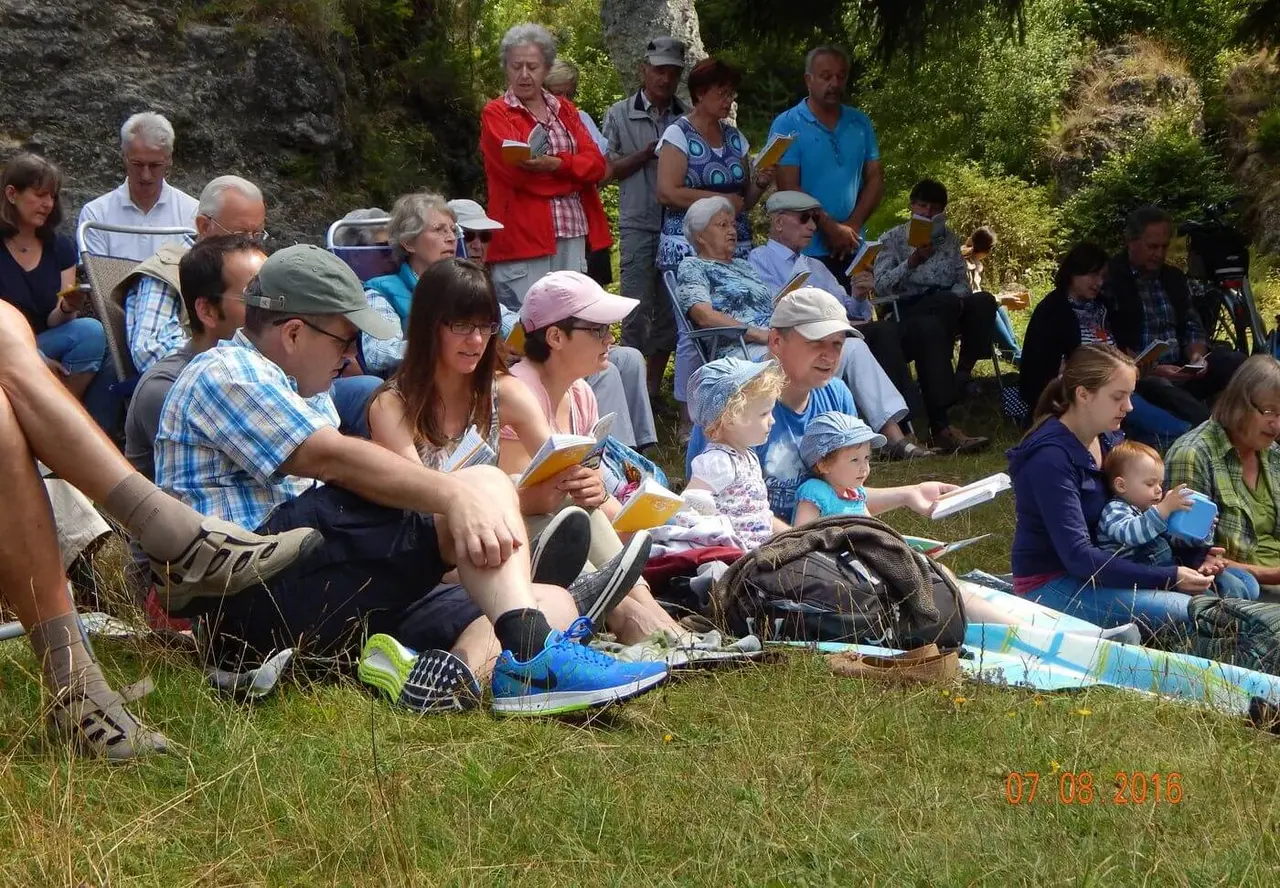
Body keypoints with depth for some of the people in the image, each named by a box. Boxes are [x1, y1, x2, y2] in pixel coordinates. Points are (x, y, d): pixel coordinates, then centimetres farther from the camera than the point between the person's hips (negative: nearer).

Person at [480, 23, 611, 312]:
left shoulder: (565, 110, 17)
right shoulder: (495, 114, 2)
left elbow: (597, 164, 2)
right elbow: (517, 170, -13)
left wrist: (556, 164, -16)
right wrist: (576, 171, -8)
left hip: (573, 236, 5)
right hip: (523, 236, -5)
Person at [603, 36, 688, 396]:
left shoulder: (687, 118, 8)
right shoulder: (620, 114, 5)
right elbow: (609, 170, 2)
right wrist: (649, 152, -9)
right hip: (638, 226, -2)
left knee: (670, 312, 6)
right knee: (638, 312, -5)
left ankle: (653, 390, 15)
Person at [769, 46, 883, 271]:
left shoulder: (860, 123, 11)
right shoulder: (786, 125, -3)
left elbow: (875, 178, 10)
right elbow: (789, 189, -10)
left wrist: (852, 225, -6)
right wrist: (832, 229, -14)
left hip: (852, 250, 4)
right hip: (806, 251, -4)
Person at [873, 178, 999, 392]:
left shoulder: (949, 238, 20)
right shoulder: (892, 238, 5)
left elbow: (962, 280, 13)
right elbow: (880, 286, -7)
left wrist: (957, 297, -11)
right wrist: (912, 261, -19)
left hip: (947, 304, 5)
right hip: (908, 309, -5)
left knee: (984, 301, -26)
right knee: (947, 301, -36)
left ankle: (963, 372, -20)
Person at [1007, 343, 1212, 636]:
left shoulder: (1106, 439, 4)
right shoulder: (1051, 458, -22)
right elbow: (1077, 556, -28)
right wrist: (1168, 578, -29)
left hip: (1100, 567, 9)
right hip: (1050, 586, -9)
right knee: (1181, 612, -27)